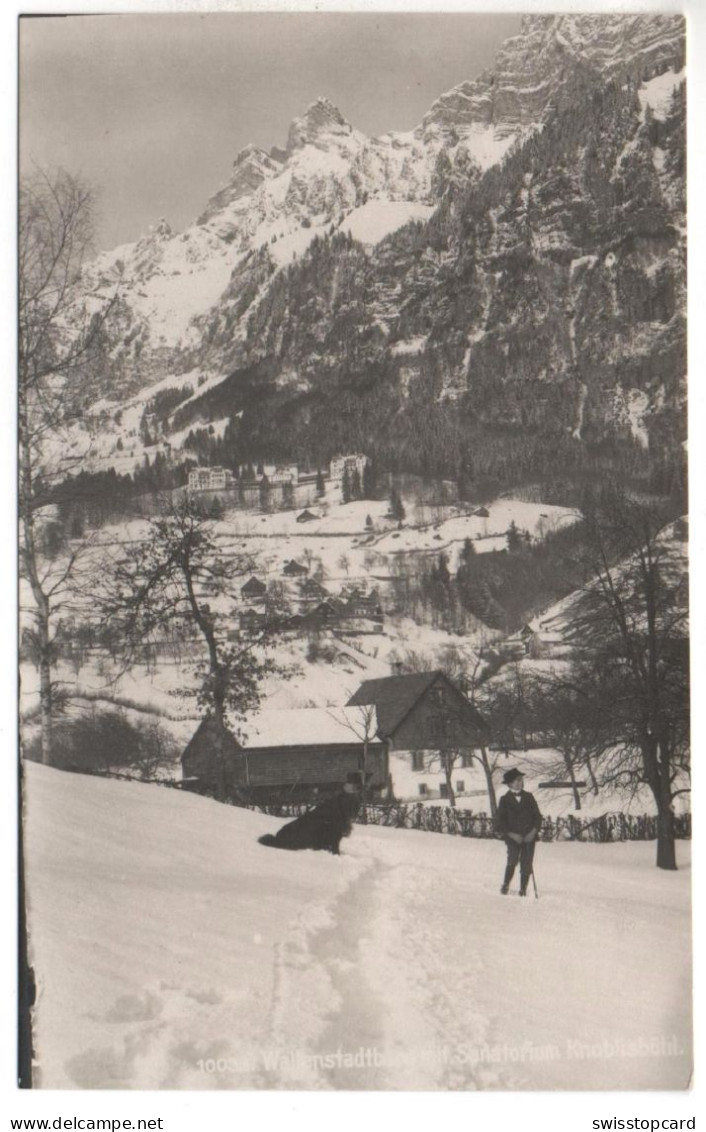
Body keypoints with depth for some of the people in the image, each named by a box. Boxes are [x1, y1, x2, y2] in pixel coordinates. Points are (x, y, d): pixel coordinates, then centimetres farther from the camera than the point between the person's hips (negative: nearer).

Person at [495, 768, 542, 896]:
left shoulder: (529, 797, 9)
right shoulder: (505, 800, 2)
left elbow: (537, 816, 9)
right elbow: (500, 823, 0)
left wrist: (533, 832, -5)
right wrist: (512, 835, -11)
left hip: (529, 836, 2)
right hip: (513, 837, -2)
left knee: (527, 864, -3)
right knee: (513, 860, -18)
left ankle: (523, 890, 9)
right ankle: (506, 885, 1)